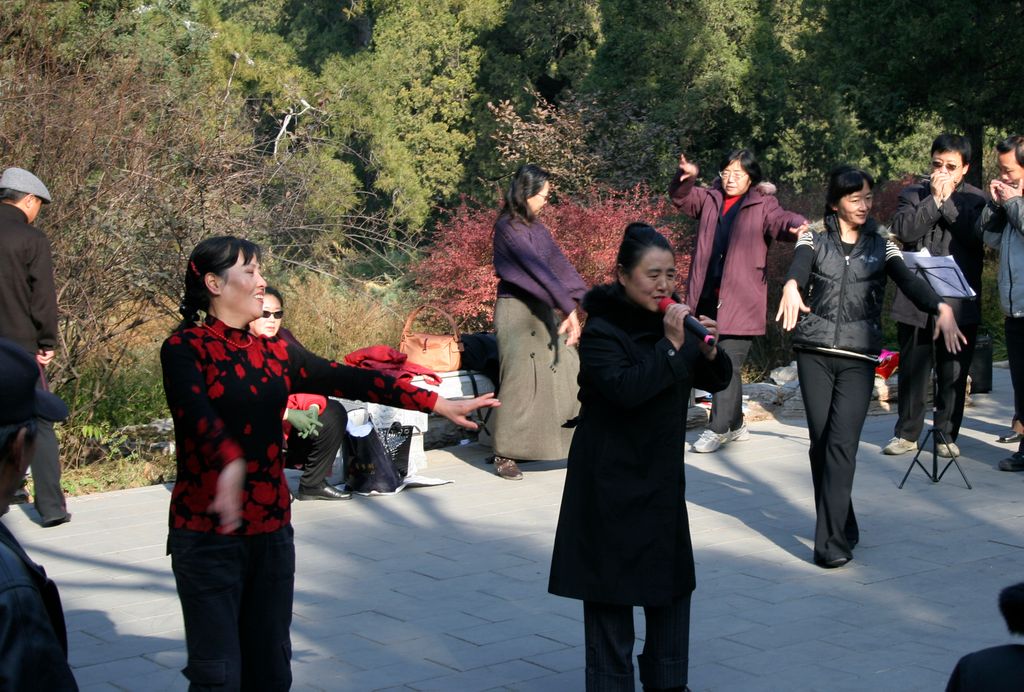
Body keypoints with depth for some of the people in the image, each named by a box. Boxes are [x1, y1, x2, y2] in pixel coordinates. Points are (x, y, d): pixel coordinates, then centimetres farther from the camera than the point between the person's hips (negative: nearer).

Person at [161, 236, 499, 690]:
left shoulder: (272, 353, 11)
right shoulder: (184, 348, -8)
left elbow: (347, 379, 7)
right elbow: (197, 412, -27)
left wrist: (437, 404, 2)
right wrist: (230, 463, -47)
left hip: (272, 529, 6)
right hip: (208, 533, -6)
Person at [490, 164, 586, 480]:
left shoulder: (536, 228, 13)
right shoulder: (508, 227, -14)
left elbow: (560, 265, 8)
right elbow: (537, 270, -21)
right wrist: (568, 308, -25)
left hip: (542, 311, 8)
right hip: (516, 311, -8)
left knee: (568, 372, 5)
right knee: (520, 380, -8)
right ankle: (505, 454, 0)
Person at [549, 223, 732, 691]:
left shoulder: (669, 319, 6)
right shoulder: (601, 332, -14)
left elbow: (715, 381, 11)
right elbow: (624, 389, -30)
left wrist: (709, 353, -9)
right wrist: (671, 346, -29)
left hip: (661, 475, 7)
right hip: (611, 477, -7)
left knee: (672, 581, 13)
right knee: (611, 583, -2)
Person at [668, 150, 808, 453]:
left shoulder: (762, 205, -1)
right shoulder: (710, 199, 14)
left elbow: (780, 220, -16)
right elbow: (680, 197, 12)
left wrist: (796, 225, -40)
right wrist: (686, 176, -10)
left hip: (741, 301, -6)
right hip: (708, 297, 6)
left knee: (728, 365, -10)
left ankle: (719, 428, -1)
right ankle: (735, 425, 27)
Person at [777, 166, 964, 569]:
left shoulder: (881, 246, 9)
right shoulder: (815, 240, 7)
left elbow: (909, 281, -9)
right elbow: (799, 265, -16)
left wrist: (941, 308, -30)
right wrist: (791, 286, -41)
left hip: (859, 357, -1)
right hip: (815, 352, 1)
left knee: (841, 444, -13)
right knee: (821, 443, 3)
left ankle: (833, 541, -14)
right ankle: (843, 527, 19)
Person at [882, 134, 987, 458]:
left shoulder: (975, 199, 5)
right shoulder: (914, 194, 7)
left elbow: (977, 236, -13)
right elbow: (903, 230, -10)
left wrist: (947, 202, -11)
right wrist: (934, 200, -12)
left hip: (960, 303, -1)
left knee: (953, 374, 5)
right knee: (912, 370, 8)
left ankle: (947, 434, 17)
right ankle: (906, 433, 19)